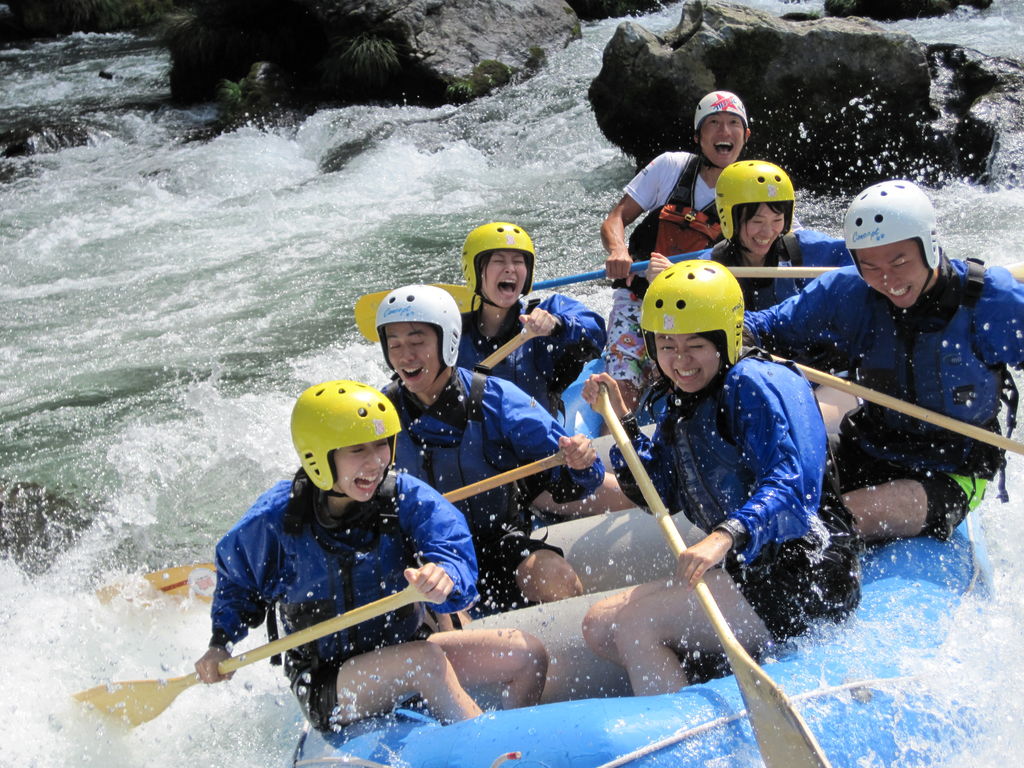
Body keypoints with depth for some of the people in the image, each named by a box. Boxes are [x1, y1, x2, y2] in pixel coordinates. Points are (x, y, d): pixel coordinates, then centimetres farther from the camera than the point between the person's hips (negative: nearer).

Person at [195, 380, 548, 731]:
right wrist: (220, 644, -4)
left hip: (405, 647, 4)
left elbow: (455, 553, -24)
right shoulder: (276, 520, -13)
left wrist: (446, 577, -48)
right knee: (428, 659, -33)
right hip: (326, 688, -3)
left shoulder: (406, 497, -11)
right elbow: (235, 576, 8)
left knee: (528, 652, -12)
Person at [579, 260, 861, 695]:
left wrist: (727, 537, -42)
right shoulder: (684, 406, 15)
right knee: (598, 627, 6)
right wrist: (620, 420, 7)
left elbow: (793, 484, -26)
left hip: (804, 581, -10)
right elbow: (661, 494, 17)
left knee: (632, 624, -20)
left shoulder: (755, 385, -13)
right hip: (748, 573, 10)